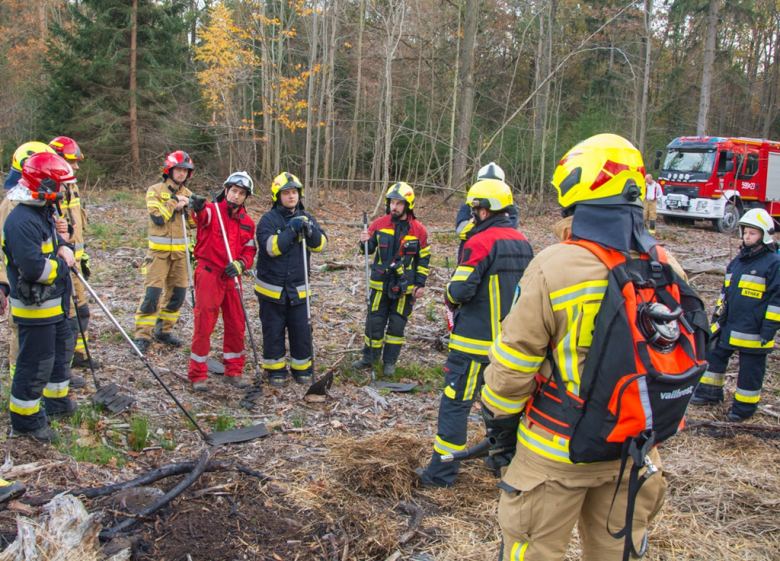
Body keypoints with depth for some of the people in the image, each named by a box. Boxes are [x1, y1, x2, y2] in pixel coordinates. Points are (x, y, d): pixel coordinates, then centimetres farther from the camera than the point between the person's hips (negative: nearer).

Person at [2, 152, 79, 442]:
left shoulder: (43, 213, 8)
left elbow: (54, 239, 22)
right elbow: (34, 268, -31)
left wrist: (64, 249, -1)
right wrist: (62, 264, -14)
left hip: (55, 304, 11)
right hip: (34, 308, -10)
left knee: (62, 350, 24)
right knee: (36, 364, 1)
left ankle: (57, 401, 42)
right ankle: (25, 419, 17)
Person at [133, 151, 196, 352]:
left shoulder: (187, 194, 12)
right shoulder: (155, 191, -2)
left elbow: (193, 224, 7)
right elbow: (158, 218, -15)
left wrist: (189, 207, -9)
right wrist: (174, 202, -10)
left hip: (180, 251, 5)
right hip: (159, 250, -5)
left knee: (178, 293, 8)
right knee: (152, 293, -9)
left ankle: (163, 331, 22)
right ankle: (142, 336, -2)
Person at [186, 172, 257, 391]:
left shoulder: (247, 223, 11)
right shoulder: (212, 211, -4)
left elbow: (249, 252, 9)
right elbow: (201, 216, -28)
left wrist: (240, 264, -12)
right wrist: (197, 207, -52)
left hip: (231, 278, 5)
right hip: (209, 275, -5)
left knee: (237, 326, 9)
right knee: (204, 325, -1)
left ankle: (234, 372, 23)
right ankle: (197, 375, 11)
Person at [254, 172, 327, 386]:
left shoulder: (306, 218, 6)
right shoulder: (269, 219, -7)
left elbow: (320, 245, -2)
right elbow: (271, 247, -20)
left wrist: (310, 230, -20)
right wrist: (291, 230, -26)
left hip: (298, 288, 3)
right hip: (271, 287, -3)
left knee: (302, 331, 5)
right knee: (273, 331, 7)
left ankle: (303, 368, 22)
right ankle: (275, 370, 22)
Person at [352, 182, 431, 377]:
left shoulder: (418, 230, -5)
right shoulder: (379, 224, -2)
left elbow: (423, 259, 2)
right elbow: (369, 249, 8)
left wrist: (420, 284, -2)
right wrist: (365, 243, -16)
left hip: (405, 287, -1)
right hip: (380, 283, 1)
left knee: (397, 324, 7)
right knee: (374, 322, 7)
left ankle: (390, 361, 21)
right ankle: (369, 357, 22)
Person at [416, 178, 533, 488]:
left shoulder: (481, 242, -16)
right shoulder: (523, 243, 8)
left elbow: (460, 291, -18)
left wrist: (450, 298, 3)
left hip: (476, 339, -7)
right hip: (510, 339, 8)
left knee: (455, 403, 0)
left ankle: (441, 472, 5)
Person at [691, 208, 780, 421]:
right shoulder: (739, 259, 11)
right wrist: (718, 313, 19)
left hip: (752, 332, -7)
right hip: (728, 326, 7)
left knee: (750, 369, 5)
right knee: (715, 355, 15)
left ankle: (744, 406, 19)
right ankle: (710, 392, 31)